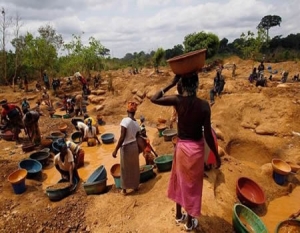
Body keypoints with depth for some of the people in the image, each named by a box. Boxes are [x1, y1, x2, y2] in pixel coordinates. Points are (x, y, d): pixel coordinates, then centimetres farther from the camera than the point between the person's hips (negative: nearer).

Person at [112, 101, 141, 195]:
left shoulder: (125, 120, -20)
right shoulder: (136, 123, 0)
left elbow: (122, 137, -24)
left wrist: (115, 150, -20)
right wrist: (140, 149, 21)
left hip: (126, 147, -6)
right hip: (135, 146, 6)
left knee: (125, 168, 10)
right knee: (135, 168, 19)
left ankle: (124, 189, 24)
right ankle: (136, 186, 34)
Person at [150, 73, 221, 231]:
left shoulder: (177, 100, -14)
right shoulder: (204, 105, -17)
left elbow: (154, 99, 0)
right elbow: (208, 135, -13)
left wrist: (171, 84, -2)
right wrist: (217, 156, 0)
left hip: (181, 146, 2)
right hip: (197, 148, -1)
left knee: (180, 181, 23)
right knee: (192, 184, 15)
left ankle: (179, 215, 43)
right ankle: (190, 222, 36)